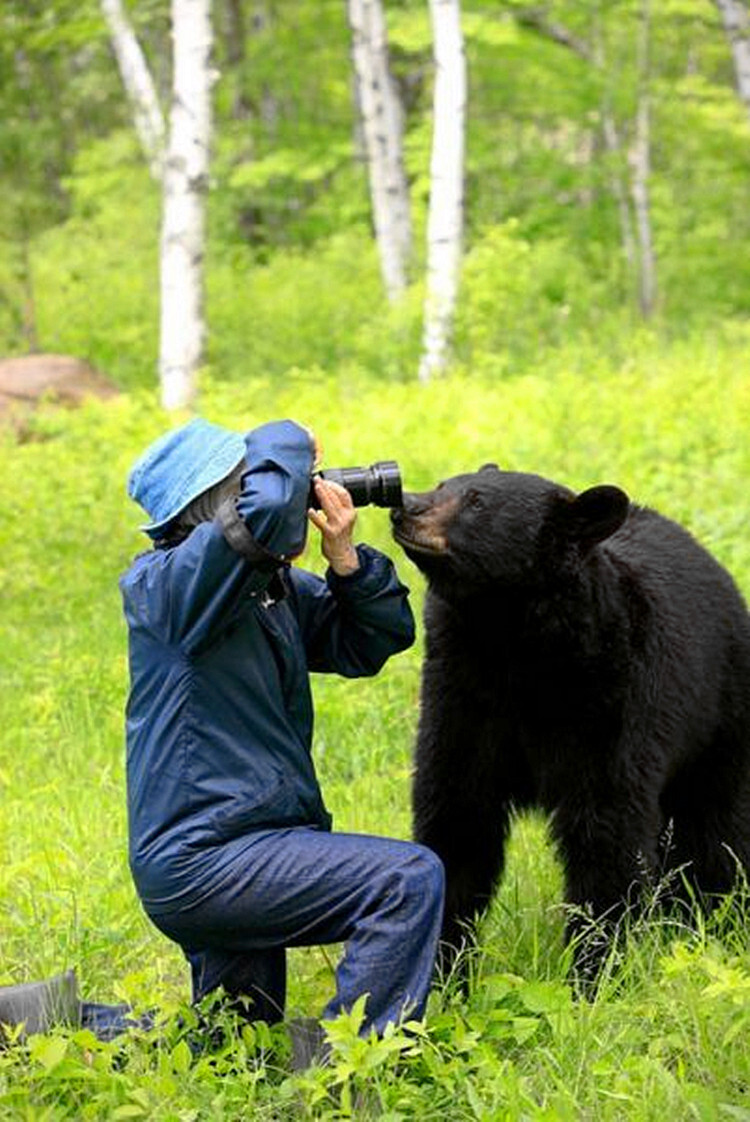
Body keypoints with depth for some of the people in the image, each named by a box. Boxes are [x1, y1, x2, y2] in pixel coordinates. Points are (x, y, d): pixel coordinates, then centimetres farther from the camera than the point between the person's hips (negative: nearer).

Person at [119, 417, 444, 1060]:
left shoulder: (275, 588, 11)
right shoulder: (166, 584, -15)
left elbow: (378, 638, 14)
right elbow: (266, 508, -33)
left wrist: (345, 557, -2)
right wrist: (290, 445, -13)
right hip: (202, 858, -10)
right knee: (410, 880, -20)